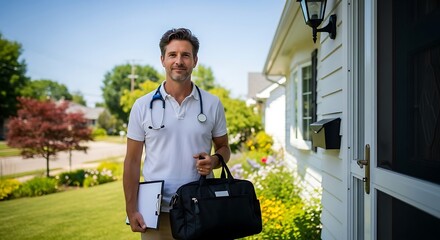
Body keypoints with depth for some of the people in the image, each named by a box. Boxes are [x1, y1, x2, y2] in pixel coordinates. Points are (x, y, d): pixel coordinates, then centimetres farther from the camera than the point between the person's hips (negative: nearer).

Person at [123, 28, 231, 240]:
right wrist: (131, 210, -3)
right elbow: (132, 161, 2)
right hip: (156, 212, 0)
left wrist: (214, 160, -12)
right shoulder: (142, 106, 0)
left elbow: (224, 148, 11)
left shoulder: (213, 104, 1)